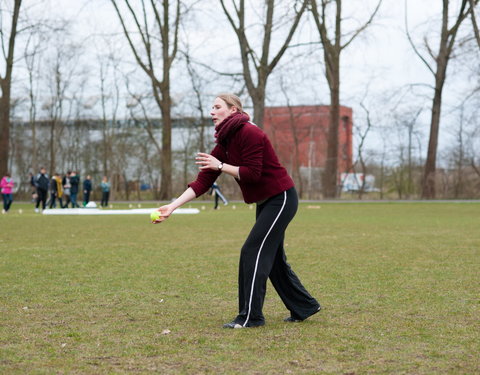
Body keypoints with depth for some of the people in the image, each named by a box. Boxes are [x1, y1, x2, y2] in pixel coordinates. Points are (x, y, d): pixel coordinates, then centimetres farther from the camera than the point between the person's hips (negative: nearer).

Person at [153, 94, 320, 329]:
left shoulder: (249, 133, -19)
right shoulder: (224, 143, 6)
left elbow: (252, 173, -23)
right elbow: (203, 181, 1)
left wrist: (220, 165, -21)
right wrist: (172, 206, -8)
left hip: (281, 199, -9)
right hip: (265, 202, 9)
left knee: (252, 252, -11)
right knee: (273, 257, 14)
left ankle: (250, 316, -5)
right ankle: (304, 307, 26)